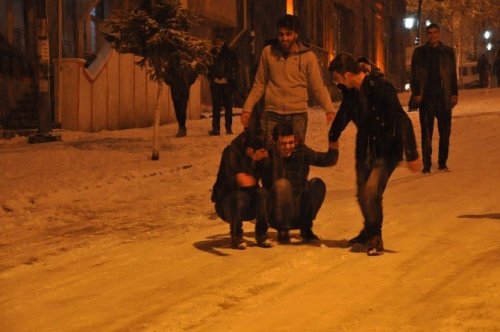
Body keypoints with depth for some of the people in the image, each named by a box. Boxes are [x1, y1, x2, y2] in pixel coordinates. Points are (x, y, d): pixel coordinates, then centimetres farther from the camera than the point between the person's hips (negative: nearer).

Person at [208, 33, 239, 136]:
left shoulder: (230, 53, 6)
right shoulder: (212, 53, 10)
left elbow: (234, 68, 3)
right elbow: (208, 67, 11)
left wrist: (226, 78, -7)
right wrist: (213, 78, -4)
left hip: (227, 84, -1)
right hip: (215, 83, 1)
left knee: (228, 106, 0)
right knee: (215, 106, -1)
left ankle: (229, 127, 6)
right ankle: (215, 128, -1)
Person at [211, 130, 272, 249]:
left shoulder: (262, 157, -6)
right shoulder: (231, 153, -21)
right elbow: (244, 182, -28)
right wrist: (255, 179, -13)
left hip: (250, 207, 4)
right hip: (227, 205, -4)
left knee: (263, 194, -26)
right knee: (240, 196, -35)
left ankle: (261, 235, -11)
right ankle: (236, 237, -16)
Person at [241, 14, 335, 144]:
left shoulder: (308, 56, -1)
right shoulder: (268, 52, 3)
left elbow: (318, 87, -3)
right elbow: (259, 84, 10)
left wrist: (329, 109, -17)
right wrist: (247, 108, 4)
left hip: (298, 114, -1)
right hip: (273, 114, 1)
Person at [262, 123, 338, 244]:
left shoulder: (301, 151, 0)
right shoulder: (270, 155, -12)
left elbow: (329, 160, 3)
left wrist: (333, 146, -17)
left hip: (299, 211, 4)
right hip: (276, 214, -4)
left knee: (317, 184, -16)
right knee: (282, 184, -29)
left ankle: (305, 228, -1)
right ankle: (282, 231, -14)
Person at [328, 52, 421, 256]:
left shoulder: (380, 87, -24)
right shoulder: (351, 92, 0)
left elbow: (403, 121, -25)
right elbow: (343, 115, 22)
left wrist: (411, 154, -26)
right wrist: (333, 138, 37)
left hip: (387, 150, -7)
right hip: (365, 149, 7)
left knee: (372, 191, -20)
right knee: (362, 194, 10)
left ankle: (375, 237, -1)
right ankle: (370, 231, 36)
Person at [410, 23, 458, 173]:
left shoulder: (448, 51, 10)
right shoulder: (419, 52, 7)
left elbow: (453, 74, 10)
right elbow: (415, 75, 5)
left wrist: (454, 93, 3)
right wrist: (416, 93, -5)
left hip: (443, 97, 1)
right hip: (426, 97, -1)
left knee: (445, 131, 2)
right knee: (426, 132, -1)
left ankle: (443, 162, 13)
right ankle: (426, 165, 3)